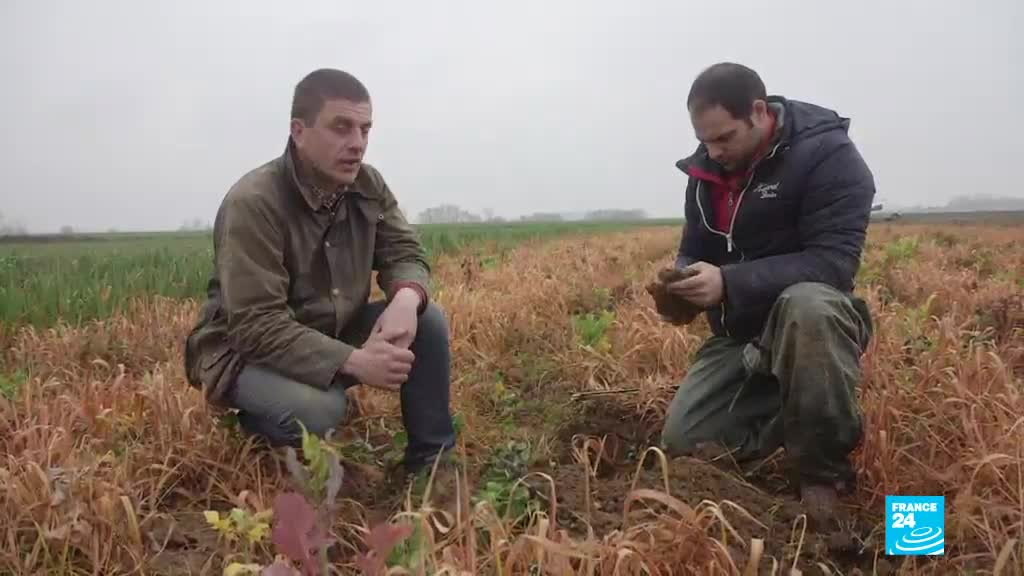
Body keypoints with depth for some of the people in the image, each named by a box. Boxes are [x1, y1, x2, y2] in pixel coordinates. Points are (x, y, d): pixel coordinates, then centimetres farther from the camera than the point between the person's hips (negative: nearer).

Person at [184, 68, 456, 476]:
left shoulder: (368, 186, -4)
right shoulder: (252, 204, -26)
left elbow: (405, 254, -3)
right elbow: (257, 326, -30)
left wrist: (405, 299, -29)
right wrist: (353, 361, -39)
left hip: (337, 335, 6)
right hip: (248, 353, -6)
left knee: (427, 320, -14)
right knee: (317, 410, -36)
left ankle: (433, 465, -1)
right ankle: (255, 427, 2)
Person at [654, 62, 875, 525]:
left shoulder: (828, 155, -18)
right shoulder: (708, 168, 2)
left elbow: (834, 263, -27)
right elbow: (693, 253, 10)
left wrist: (728, 283, -36)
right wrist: (682, 286, -15)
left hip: (815, 321, -5)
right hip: (739, 335, 6)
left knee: (806, 305, -43)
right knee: (682, 443, -6)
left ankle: (822, 472, -22)